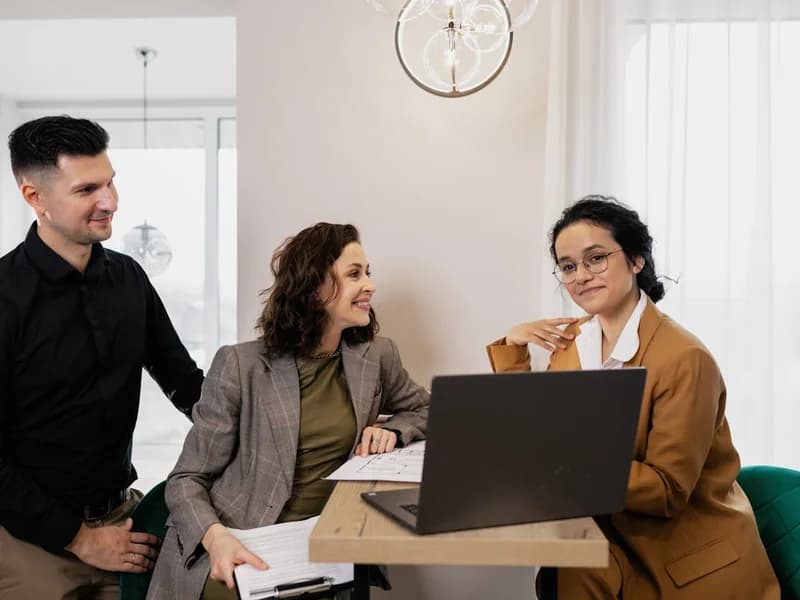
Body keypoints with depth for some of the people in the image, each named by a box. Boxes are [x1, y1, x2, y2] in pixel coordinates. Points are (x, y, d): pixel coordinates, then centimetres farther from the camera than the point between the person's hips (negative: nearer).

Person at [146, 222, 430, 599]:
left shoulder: (376, 356, 3)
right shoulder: (241, 366, -8)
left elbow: (424, 409, 22)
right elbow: (187, 479, -5)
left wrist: (391, 431, -1)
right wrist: (215, 537, -25)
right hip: (236, 553, -3)